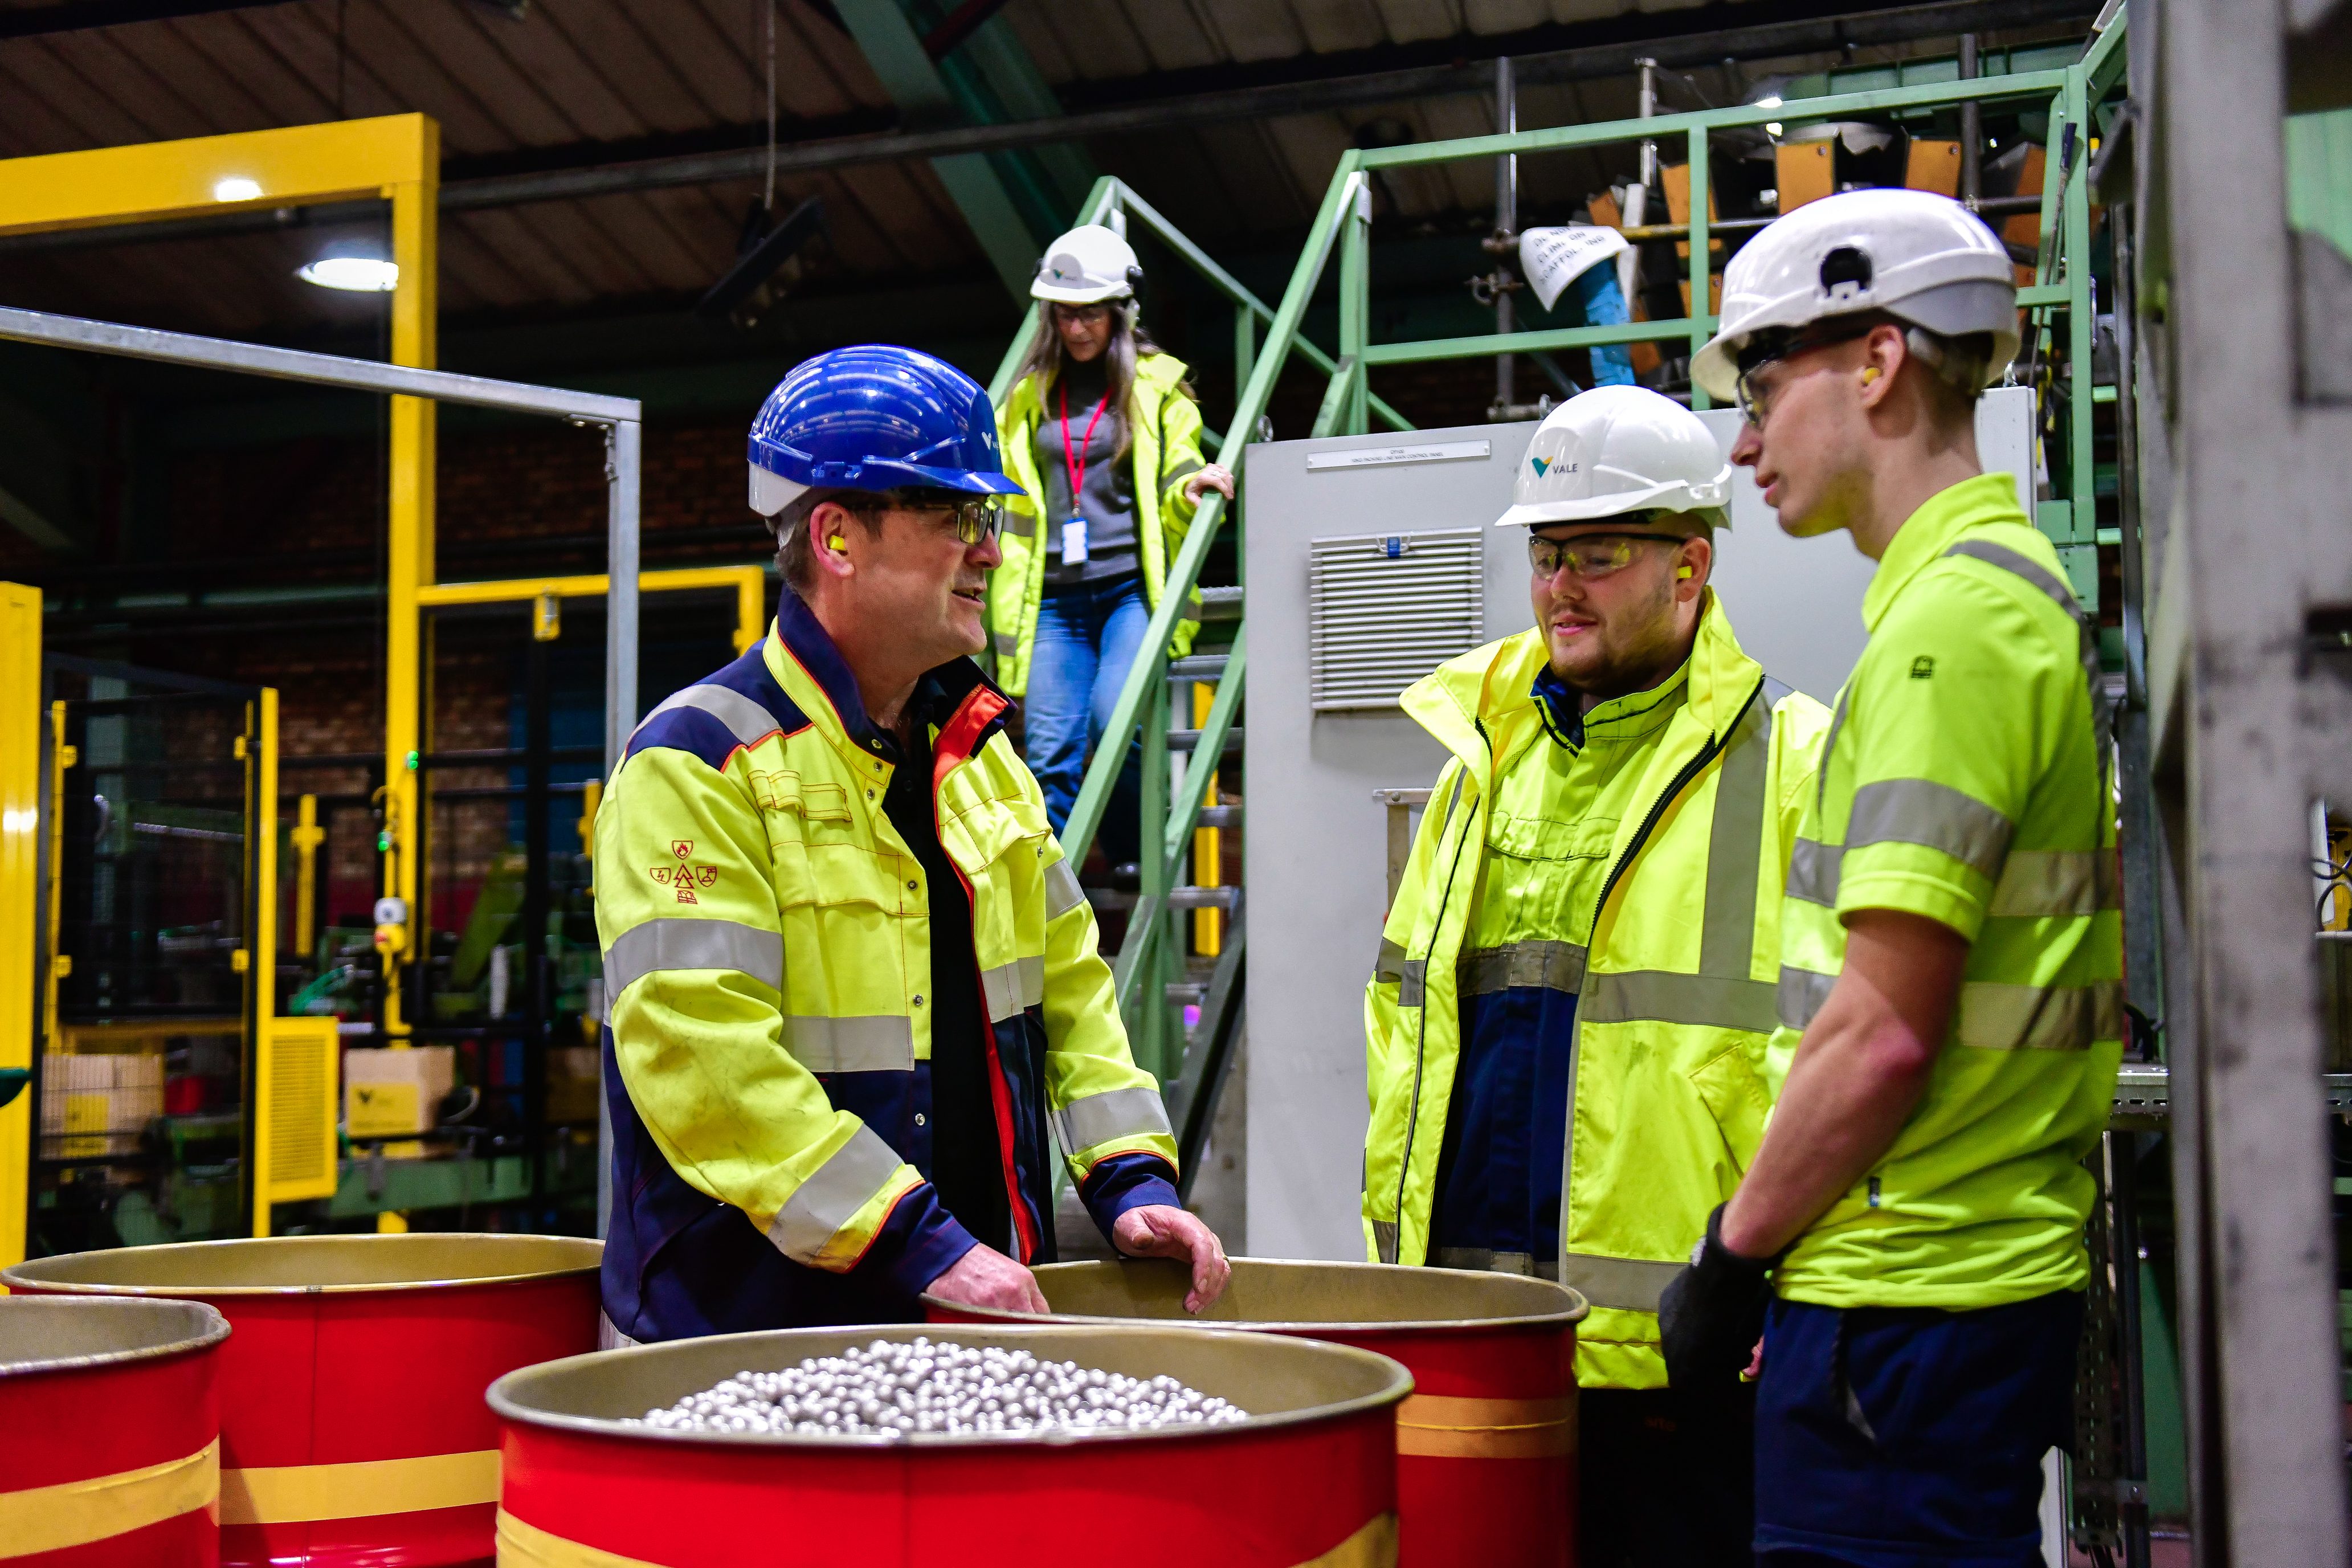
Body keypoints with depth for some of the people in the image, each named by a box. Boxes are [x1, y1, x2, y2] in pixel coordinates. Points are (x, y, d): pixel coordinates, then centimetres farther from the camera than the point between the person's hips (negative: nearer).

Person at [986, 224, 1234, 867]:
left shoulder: (1158, 385, 9)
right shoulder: (1032, 393, 20)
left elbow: (1173, 494, 5)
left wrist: (1193, 488, -17)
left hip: (1132, 588, -3)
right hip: (1055, 598, 4)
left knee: (1113, 719, -25)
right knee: (1050, 756, -7)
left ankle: (1142, 866, -6)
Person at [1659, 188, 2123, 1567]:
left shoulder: (1949, 617, -17)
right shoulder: (2026, 592, 15)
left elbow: (1884, 1032, -22)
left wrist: (1734, 1252, -9)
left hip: (1905, 1306, -10)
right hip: (2002, 1268, 10)